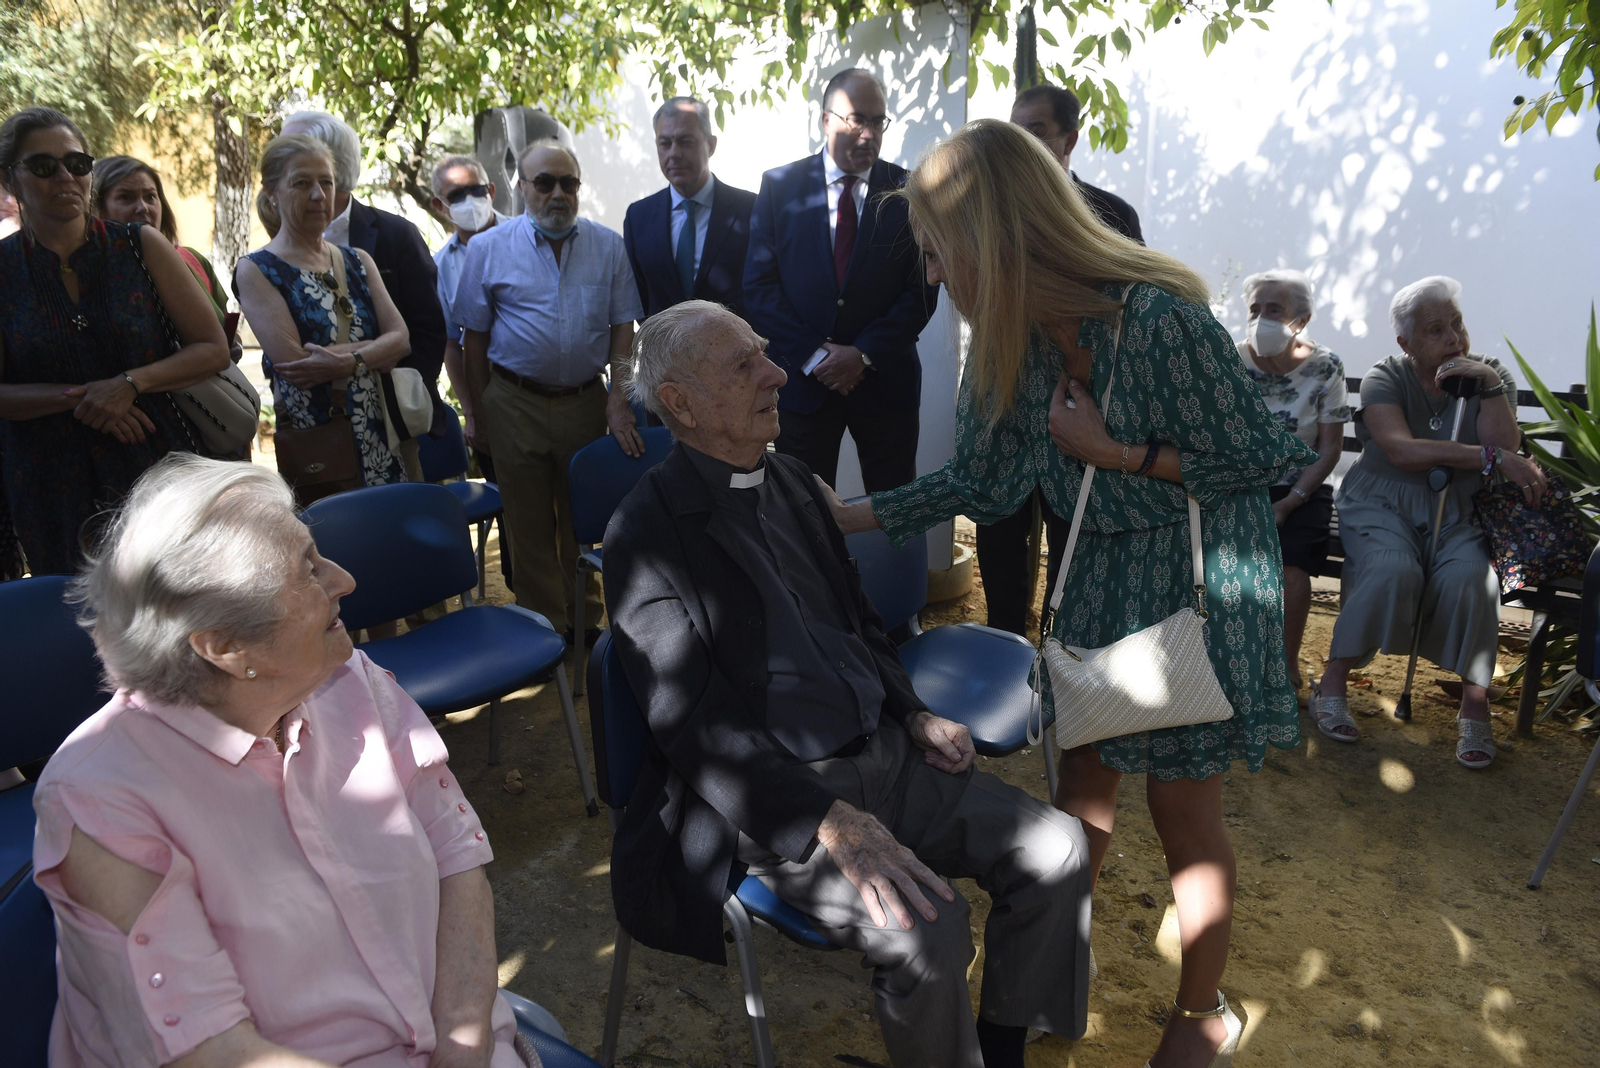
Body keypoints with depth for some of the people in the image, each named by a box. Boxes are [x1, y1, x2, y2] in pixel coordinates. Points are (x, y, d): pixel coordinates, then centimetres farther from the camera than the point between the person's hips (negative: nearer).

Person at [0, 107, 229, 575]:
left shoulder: (142, 246, 0)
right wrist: (76, 397, -16)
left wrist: (131, 383, -15)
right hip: (52, 483, 1)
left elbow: (213, 349, -2)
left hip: (158, 466, 0)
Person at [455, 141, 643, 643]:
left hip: (586, 400, 1)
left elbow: (623, 325, 2)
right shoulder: (489, 249, 1)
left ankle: (586, 618, 26)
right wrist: (480, 415, 0)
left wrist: (620, 397, -8)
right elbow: (475, 336, 3)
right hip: (516, 403, -1)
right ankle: (545, 626, 21)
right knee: (529, 524, 7)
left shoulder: (608, 246, 4)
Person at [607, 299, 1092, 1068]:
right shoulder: (646, 535, -13)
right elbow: (694, 725, -18)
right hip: (774, 800, -7)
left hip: (884, 753, 7)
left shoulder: (792, 481, 9)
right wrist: (832, 825, -27)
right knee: (928, 931, -27)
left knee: (1056, 850, -3)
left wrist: (916, 715, 3)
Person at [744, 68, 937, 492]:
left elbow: (922, 290, -2)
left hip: (886, 379, 0)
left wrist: (864, 354, -12)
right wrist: (813, 354, -12)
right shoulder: (779, 186, 2)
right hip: (802, 378, 0)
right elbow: (758, 286, -2)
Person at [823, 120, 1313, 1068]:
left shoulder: (1158, 318, -29)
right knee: (1083, 784, 14)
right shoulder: (1014, 340, -7)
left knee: (1184, 808, 6)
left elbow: (1264, 456, -16)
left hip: (1202, 573, -6)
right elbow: (981, 481, 4)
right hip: (1102, 569, 6)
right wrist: (847, 516, 3)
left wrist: (1117, 453, -22)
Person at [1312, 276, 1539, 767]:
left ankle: (1475, 707, -16)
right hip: (1382, 505, -2)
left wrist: (1489, 384, -16)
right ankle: (1333, 684, -19)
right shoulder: (1385, 378, -3)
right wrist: (1493, 458, -25)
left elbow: (1507, 450, -9)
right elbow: (1401, 450, -21)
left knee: (1471, 579, -29)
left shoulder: (1492, 376, 6)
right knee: (1392, 571, -33)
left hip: (1457, 515, 2)